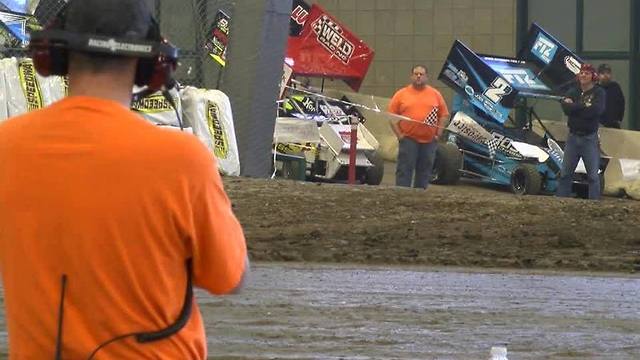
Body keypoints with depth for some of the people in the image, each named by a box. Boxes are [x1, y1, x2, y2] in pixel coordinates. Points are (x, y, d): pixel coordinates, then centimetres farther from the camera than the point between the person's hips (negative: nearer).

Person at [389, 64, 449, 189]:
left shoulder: (436, 95, 9)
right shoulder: (401, 94, 4)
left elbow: (444, 115, 12)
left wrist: (438, 134, 2)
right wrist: (399, 134, -5)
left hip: (429, 141, 2)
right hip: (408, 140, -2)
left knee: (424, 172, 7)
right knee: (404, 170, -5)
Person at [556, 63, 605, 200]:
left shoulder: (598, 92, -3)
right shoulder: (573, 92, 8)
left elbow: (596, 110, -20)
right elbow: (565, 107, -9)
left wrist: (574, 107, -11)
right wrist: (584, 106, -13)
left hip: (590, 139, -4)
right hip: (573, 137, 4)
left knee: (593, 175, -2)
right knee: (565, 173, 7)